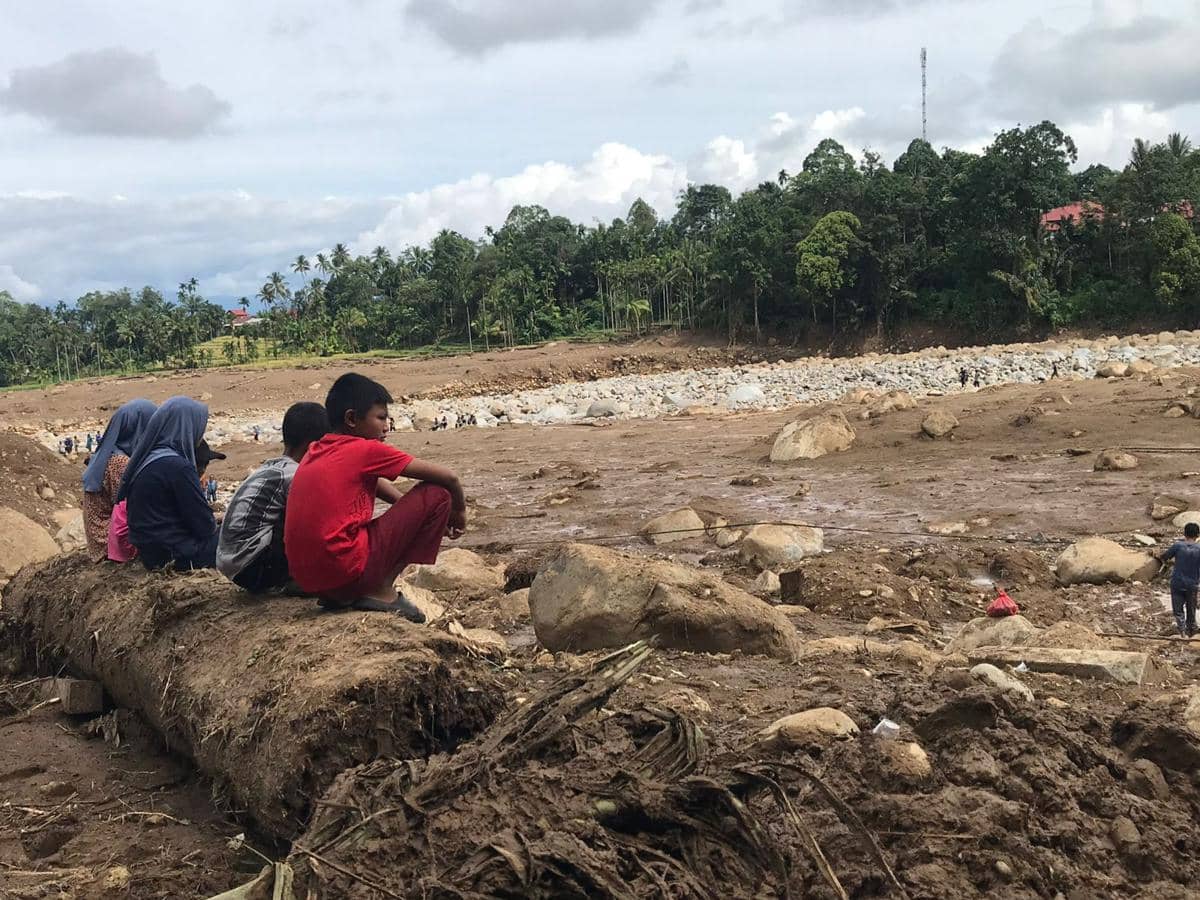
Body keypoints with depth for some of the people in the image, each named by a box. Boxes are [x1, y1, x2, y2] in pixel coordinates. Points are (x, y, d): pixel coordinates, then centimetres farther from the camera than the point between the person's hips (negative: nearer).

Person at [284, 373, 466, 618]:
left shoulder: (317, 452, 16)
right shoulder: (365, 450, -5)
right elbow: (448, 477, -3)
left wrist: (417, 514, 27)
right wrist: (459, 511, 16)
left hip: (307, 579, 8)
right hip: (347, 572, -8)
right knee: (437, 494, -2)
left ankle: (340, 596, 16)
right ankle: (380, 591, -2)